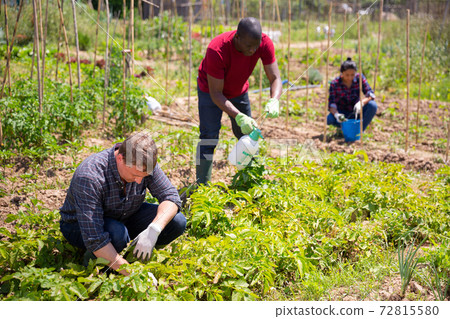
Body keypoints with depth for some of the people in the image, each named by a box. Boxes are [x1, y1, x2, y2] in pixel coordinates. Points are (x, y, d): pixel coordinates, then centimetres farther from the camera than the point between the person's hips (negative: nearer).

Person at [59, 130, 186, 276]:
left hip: (125, 217, 5)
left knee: (177, 221, -16)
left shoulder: (143, 164, -21)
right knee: (117, 233, -39)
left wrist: (153, 229, -38)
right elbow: (93, 238, -40)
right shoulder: (89, 178, -37)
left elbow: (171, 196, -18)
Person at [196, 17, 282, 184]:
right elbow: (216, 93, -34)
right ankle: (202, 186, -7)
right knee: (209, 137, -13)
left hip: (239, 91, 5)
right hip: (211, 90, -4)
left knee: (248, 136, 5)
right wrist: (239, 117, -45)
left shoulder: (264, 43, -28)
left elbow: (275, 78, -23)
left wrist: (274, 100, -45)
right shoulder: (217, 50, -40)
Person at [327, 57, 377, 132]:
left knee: (372, 105, -27)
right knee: (329, 119, -34)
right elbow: (331, 104, -21)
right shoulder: (335, 84, -17)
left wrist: (361, 102, -39)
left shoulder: (359, 78, -12)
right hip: (343, 113, -2)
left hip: (356, 111, 2)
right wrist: (336, 114, -43)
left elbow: (370, 94, -17)